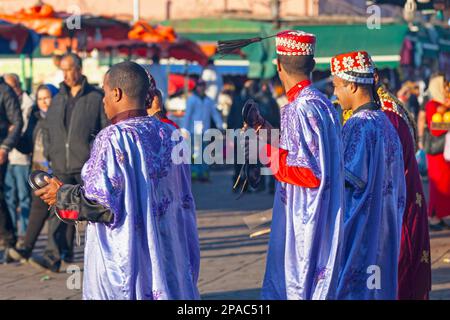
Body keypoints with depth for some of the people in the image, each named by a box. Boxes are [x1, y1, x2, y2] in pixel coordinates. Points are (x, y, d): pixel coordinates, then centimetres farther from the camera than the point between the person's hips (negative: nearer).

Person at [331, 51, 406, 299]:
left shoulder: (358, 125, -16)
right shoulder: (385, 122, 10)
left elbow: (354, 177, -20)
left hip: (357, 228, -9)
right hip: (383, 228, 9)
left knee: (350, 285, -3)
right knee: (376, 284, 11)